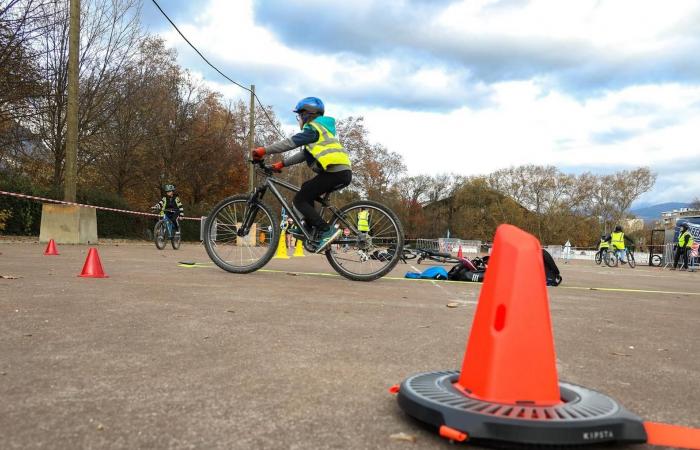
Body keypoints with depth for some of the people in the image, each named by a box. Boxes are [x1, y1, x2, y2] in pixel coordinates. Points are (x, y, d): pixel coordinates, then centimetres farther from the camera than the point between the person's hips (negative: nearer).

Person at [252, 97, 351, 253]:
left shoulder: (313, 127, 0)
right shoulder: (319, 129, 30)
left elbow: (291, 142, -12)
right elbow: (304, 154, 26)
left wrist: (264, 150, -12)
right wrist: (282, 164, 21)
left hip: (335, 172, -10)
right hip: (342, 172, 10)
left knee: (299, 200, -7)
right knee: (306, 190, 24)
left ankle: (327, 231, -17)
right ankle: (312, 228, 20)